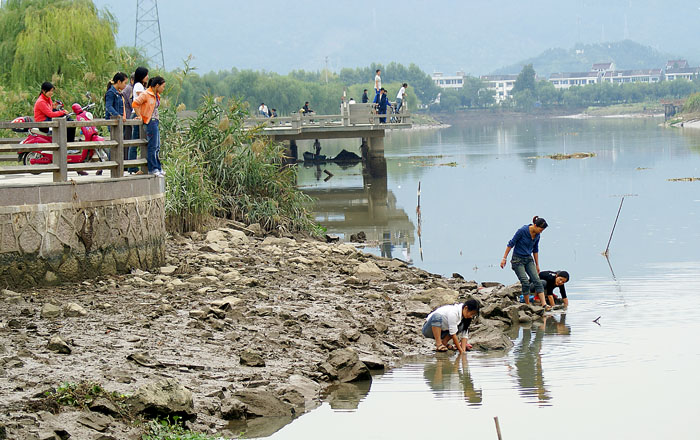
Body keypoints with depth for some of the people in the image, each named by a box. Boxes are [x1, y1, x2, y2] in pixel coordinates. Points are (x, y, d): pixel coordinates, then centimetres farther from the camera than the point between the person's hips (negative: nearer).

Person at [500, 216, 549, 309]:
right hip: (518, 260, -6)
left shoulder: (537, 236, 1)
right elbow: (511, 244, -12)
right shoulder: (522, 231, -18)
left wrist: (537, 265, 19)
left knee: (537, 280, -10)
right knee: (525, 283, -14)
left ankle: (544, 304, -17)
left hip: (529, 259, 6)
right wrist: (504, 258, -13)